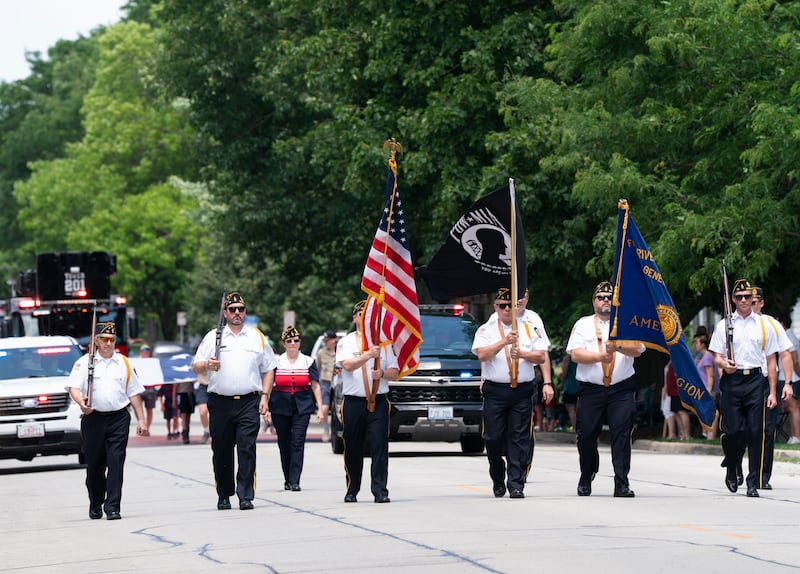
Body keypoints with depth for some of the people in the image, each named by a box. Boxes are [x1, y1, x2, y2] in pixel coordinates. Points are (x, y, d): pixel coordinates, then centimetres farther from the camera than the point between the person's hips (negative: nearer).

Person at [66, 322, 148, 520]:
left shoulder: (124, 363, 14)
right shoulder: (84, 363, 6)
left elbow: (134, 392, 15)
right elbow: (73, 387, -5)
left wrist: (141, 419, 9)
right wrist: (80, 401, -26)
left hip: (119, 417, 1)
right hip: (93, 417, -1)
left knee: (116, 463, -8)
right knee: (94, 465, 6)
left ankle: (113, 507, -9)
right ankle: (95, 505, 23)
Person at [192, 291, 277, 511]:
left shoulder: (257, 337, 12)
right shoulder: (213, 337, 8)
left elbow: (268, 369, 16)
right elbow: (196, 367, 5)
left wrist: (264, 396, 5)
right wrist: (207, 365, -18)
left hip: (249, 402, 0)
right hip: (220, 402, 0)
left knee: (247, 448, -10)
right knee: (221, 451, 4)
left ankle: (246, 496, -11)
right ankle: (224, 495, 15)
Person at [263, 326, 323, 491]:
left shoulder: (308, 362, 6)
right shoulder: (276, 362, 5)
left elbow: (315, 386, 6)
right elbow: (268, 386, 6)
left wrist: (320, 408, 1)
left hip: (302, 407, -1)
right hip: (280, 407, 1)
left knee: (298, 443, -12)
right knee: (284, 445, 6)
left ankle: (295, 481, -16)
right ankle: (287, 480, 19)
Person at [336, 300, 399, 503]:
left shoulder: (384, 342, 13)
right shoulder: (346, 342, 7)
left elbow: (395, 372, 12)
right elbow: (347, 365, -11)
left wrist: (382, 373, -10)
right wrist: (369, 355, -24)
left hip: (378, 401, 1)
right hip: (353, 401, -1)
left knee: (380, 446, -9)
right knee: (353, 448, 5)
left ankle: (380, 490, -11)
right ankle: (352, 490, 16)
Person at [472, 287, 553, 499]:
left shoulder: (530, 328, 11)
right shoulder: (486, 330, 7)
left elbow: (541, 357, 5)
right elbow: (482, 354, -9)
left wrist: (522, 354, -12)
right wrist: (504, 342, -19)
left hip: (523, 391, 0)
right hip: (495, 391, 0)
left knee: (520, 438, -5)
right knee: (493, 438, 0)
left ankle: (516, 484, -5)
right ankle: (498, 481, 21)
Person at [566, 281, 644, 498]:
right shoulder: (583, 325, 10)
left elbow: (637, 349, -5)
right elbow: (575, 354, -3)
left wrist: (618, 347, -23)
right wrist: (601, 356, -14)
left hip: (622, 389, 0)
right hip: (590, 389, 0)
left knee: (622, 434, -10)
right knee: (587, 435, 2)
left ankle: (622, 483, -10)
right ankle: (586, 477, 26)